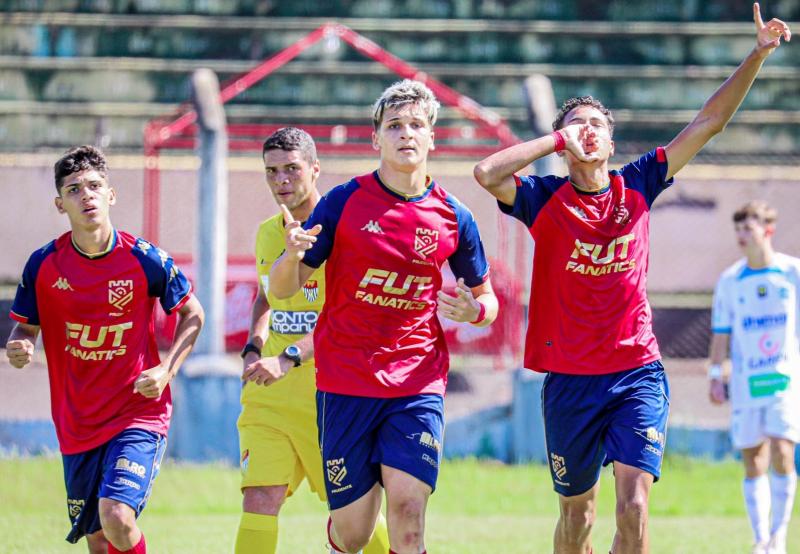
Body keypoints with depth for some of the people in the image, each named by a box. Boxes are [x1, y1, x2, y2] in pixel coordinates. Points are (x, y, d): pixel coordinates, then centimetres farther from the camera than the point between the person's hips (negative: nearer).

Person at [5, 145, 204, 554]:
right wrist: (19, 349, -15)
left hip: (139, 413, -3)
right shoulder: (43, 265, -4)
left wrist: (166, 370, -10)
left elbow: (192, 314, 5)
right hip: (76, 425, 3)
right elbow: (26, 326, 9)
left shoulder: (145, 260, -9)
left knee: (116, 517, -24)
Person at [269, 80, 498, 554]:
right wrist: (292, 256, -24)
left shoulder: (453, 217, 2)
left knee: (408, 511, -16)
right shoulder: (344, 202, -2)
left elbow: (487, 300, 14)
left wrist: (474, 310, -10)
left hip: (418, 385, 1)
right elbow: (283, 288, -1)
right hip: (345, 384, 0)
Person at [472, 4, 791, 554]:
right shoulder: (546, 200, -2)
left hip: (638, 372, 0)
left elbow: (710, 121, 5)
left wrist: (757, 55, -3)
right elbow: (487, 173, -21)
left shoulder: (637, 186, 4)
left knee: (634, 502, -16)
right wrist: (559, 137, -12)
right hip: (570, 379, 0)